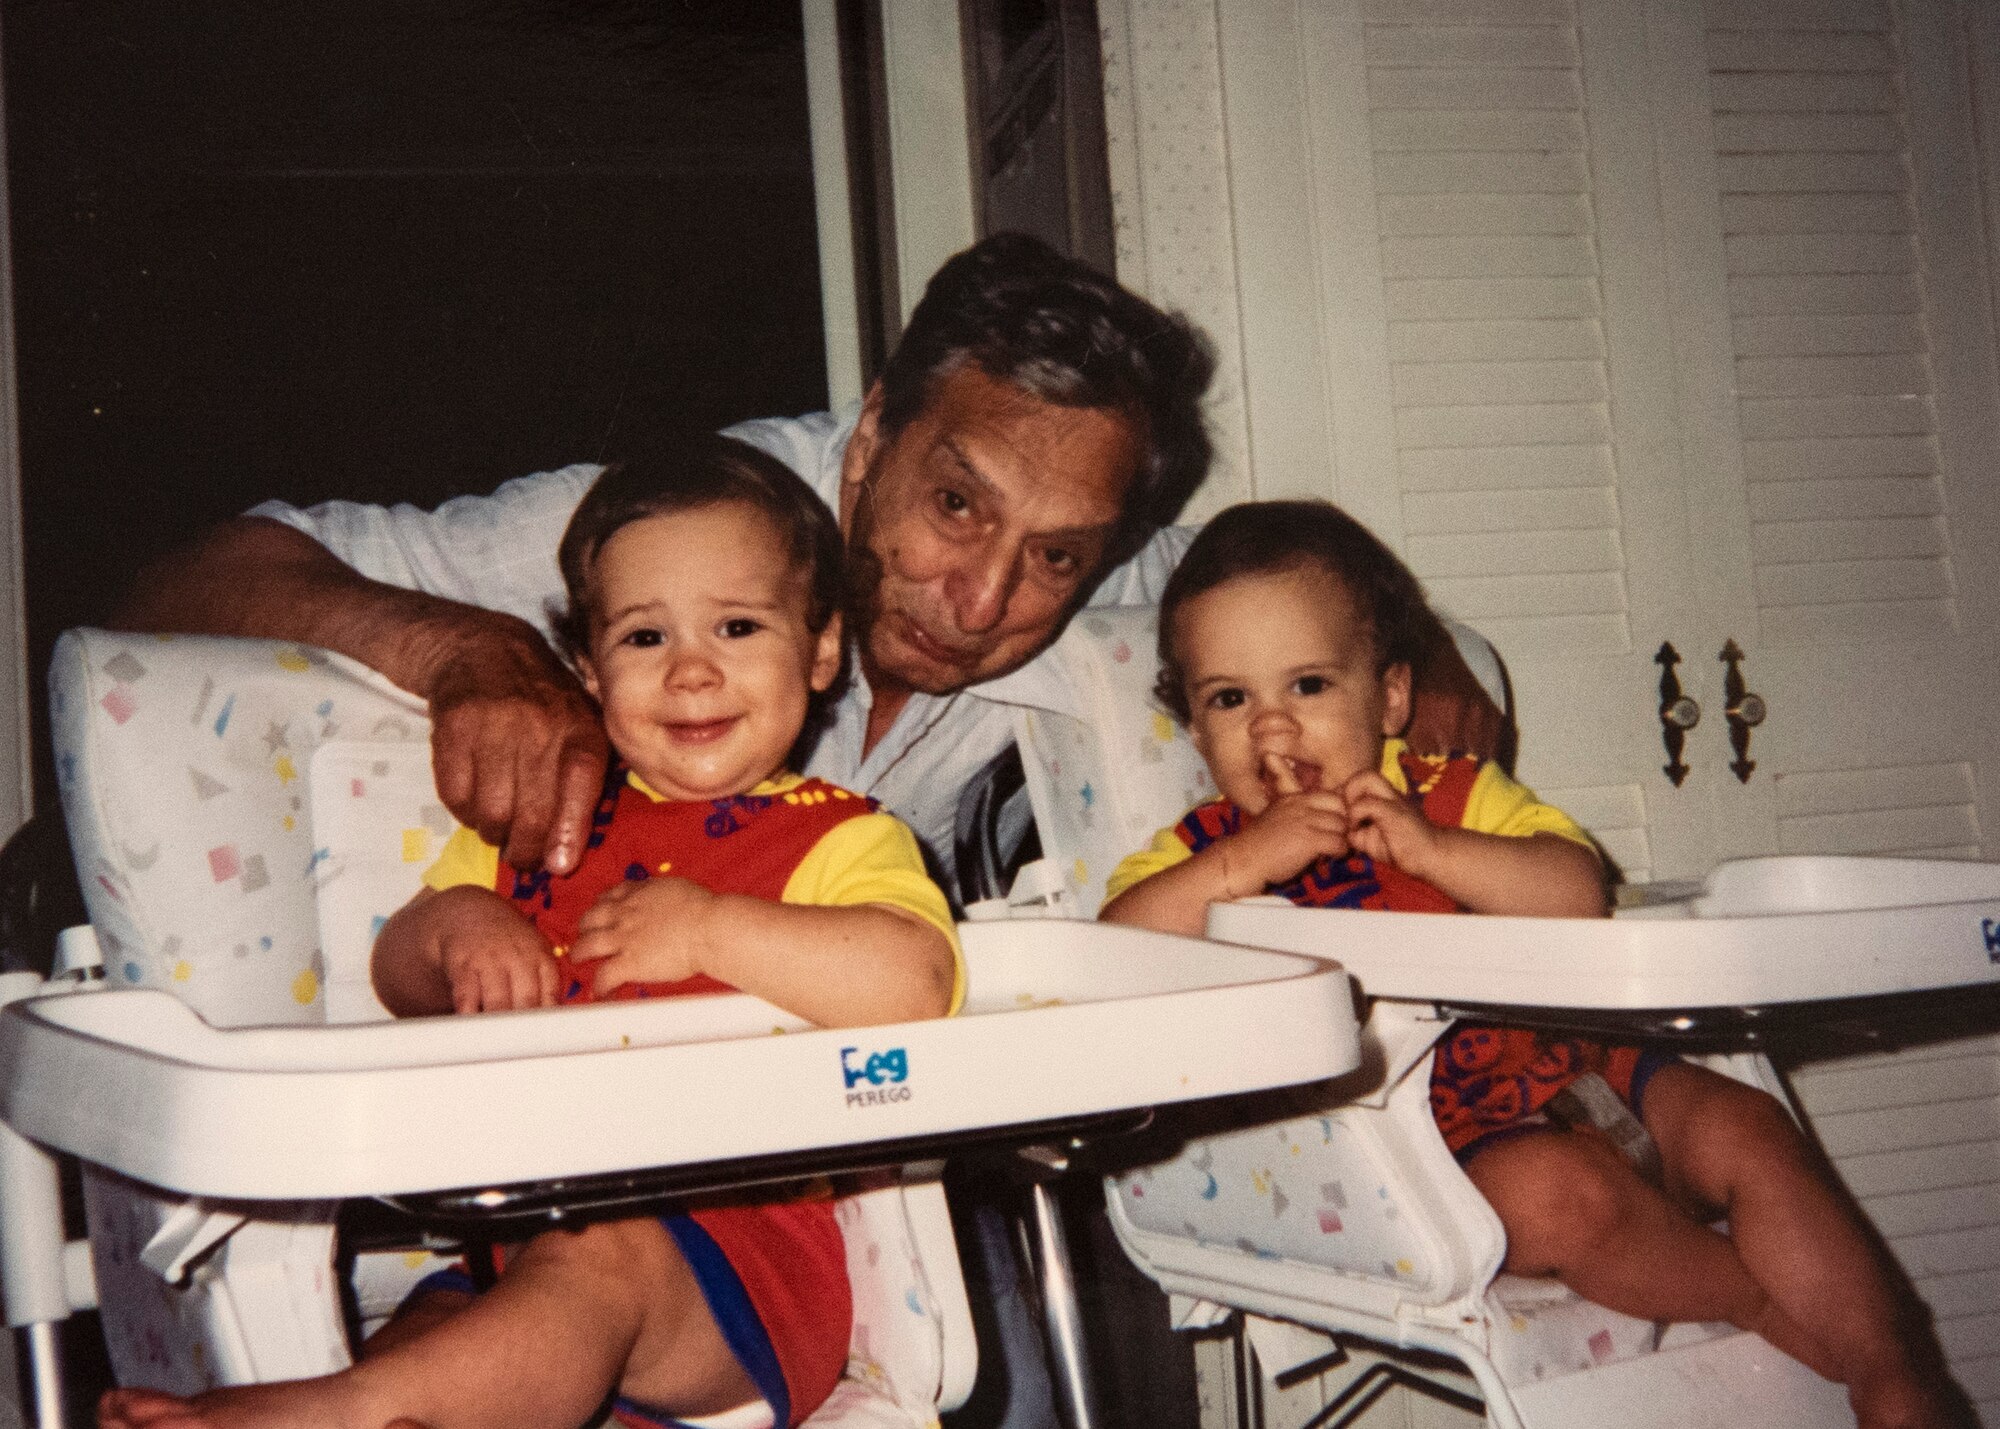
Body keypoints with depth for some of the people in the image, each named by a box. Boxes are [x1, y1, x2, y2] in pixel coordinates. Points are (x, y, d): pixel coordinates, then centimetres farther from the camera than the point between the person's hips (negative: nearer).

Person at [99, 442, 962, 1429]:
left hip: (739, 1255, -5)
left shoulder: (837, 837, 3)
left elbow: (913, 986, -17)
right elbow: (397, 980, 24)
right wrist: (454, 927, 1)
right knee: (435, 1329, -22)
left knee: (594, 1261, -35)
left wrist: (712, 929, -18)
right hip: (522, 1241, 6)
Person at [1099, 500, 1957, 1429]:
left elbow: (1577, 895, -5)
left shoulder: (1454, 794, 9)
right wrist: (1243, 862, -22)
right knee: (1556, 1189, -29)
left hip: (1554, 1064, 4)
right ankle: (1771, 1304, -4)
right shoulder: (1204, 854, 4)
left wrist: (1431, 847, -19)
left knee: (1743, 1130, -9)